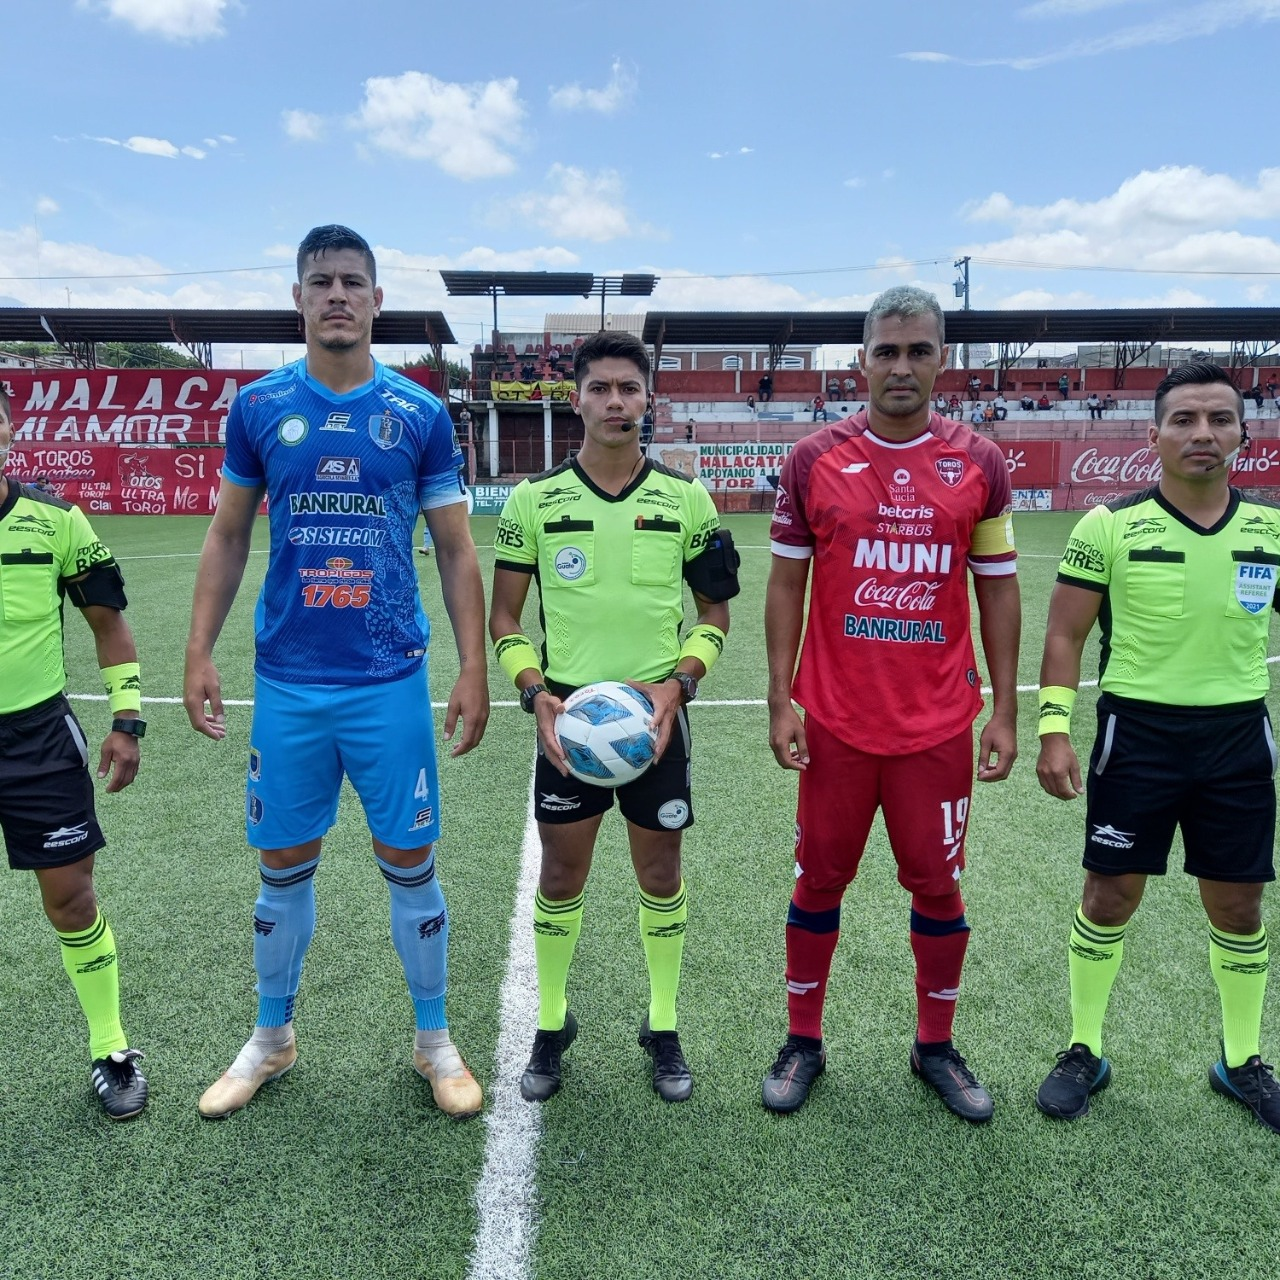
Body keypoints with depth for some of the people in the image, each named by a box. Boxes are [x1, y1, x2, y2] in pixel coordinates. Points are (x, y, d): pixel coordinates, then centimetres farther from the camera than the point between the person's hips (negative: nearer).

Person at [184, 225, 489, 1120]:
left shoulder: (421, 413, 0)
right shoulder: (257, 406, 4)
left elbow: (456, 550, 2)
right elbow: (228, 538, 10)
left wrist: (474, 667, -4)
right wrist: (200, 652, 2)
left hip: (391, 682, -1)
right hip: (287, 682, 2)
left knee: (410, 863, 7)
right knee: (284, 866, 13)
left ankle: (435, 1040, 27)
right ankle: (273, 1038, 35)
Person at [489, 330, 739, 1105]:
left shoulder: (686, 498, 1)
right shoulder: (534, 499, -1)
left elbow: (715, 611, 6)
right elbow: (504, 616, 3)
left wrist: (679, 682, -10)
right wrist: (537, 693, -12)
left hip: (656, 713, 1)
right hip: (567, 715, 0)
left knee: (661, 874, 11)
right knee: (561, 875, 10)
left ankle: (664, 1028, 31)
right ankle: (552, 1025, 31)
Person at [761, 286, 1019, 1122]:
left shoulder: (981, 464, 2)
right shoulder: (816, 460, -1)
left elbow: (998, 589, 6)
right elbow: (787, 584, 2)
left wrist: (1005, 713, 3)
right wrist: (780, 701, -4)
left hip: (940, 724, 1)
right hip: (836, 721, -1)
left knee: (938, 884, 11)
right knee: (821, 879, 10)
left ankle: (936, 1047, 32)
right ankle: (804, 1043, 29)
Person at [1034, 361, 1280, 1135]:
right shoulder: (1111, 525, -7)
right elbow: (1066, 635, -4)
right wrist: (1054, 730, -12)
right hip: (1137, 732, -3)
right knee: (1110, 898, 5)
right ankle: (1085, 1052, 24)